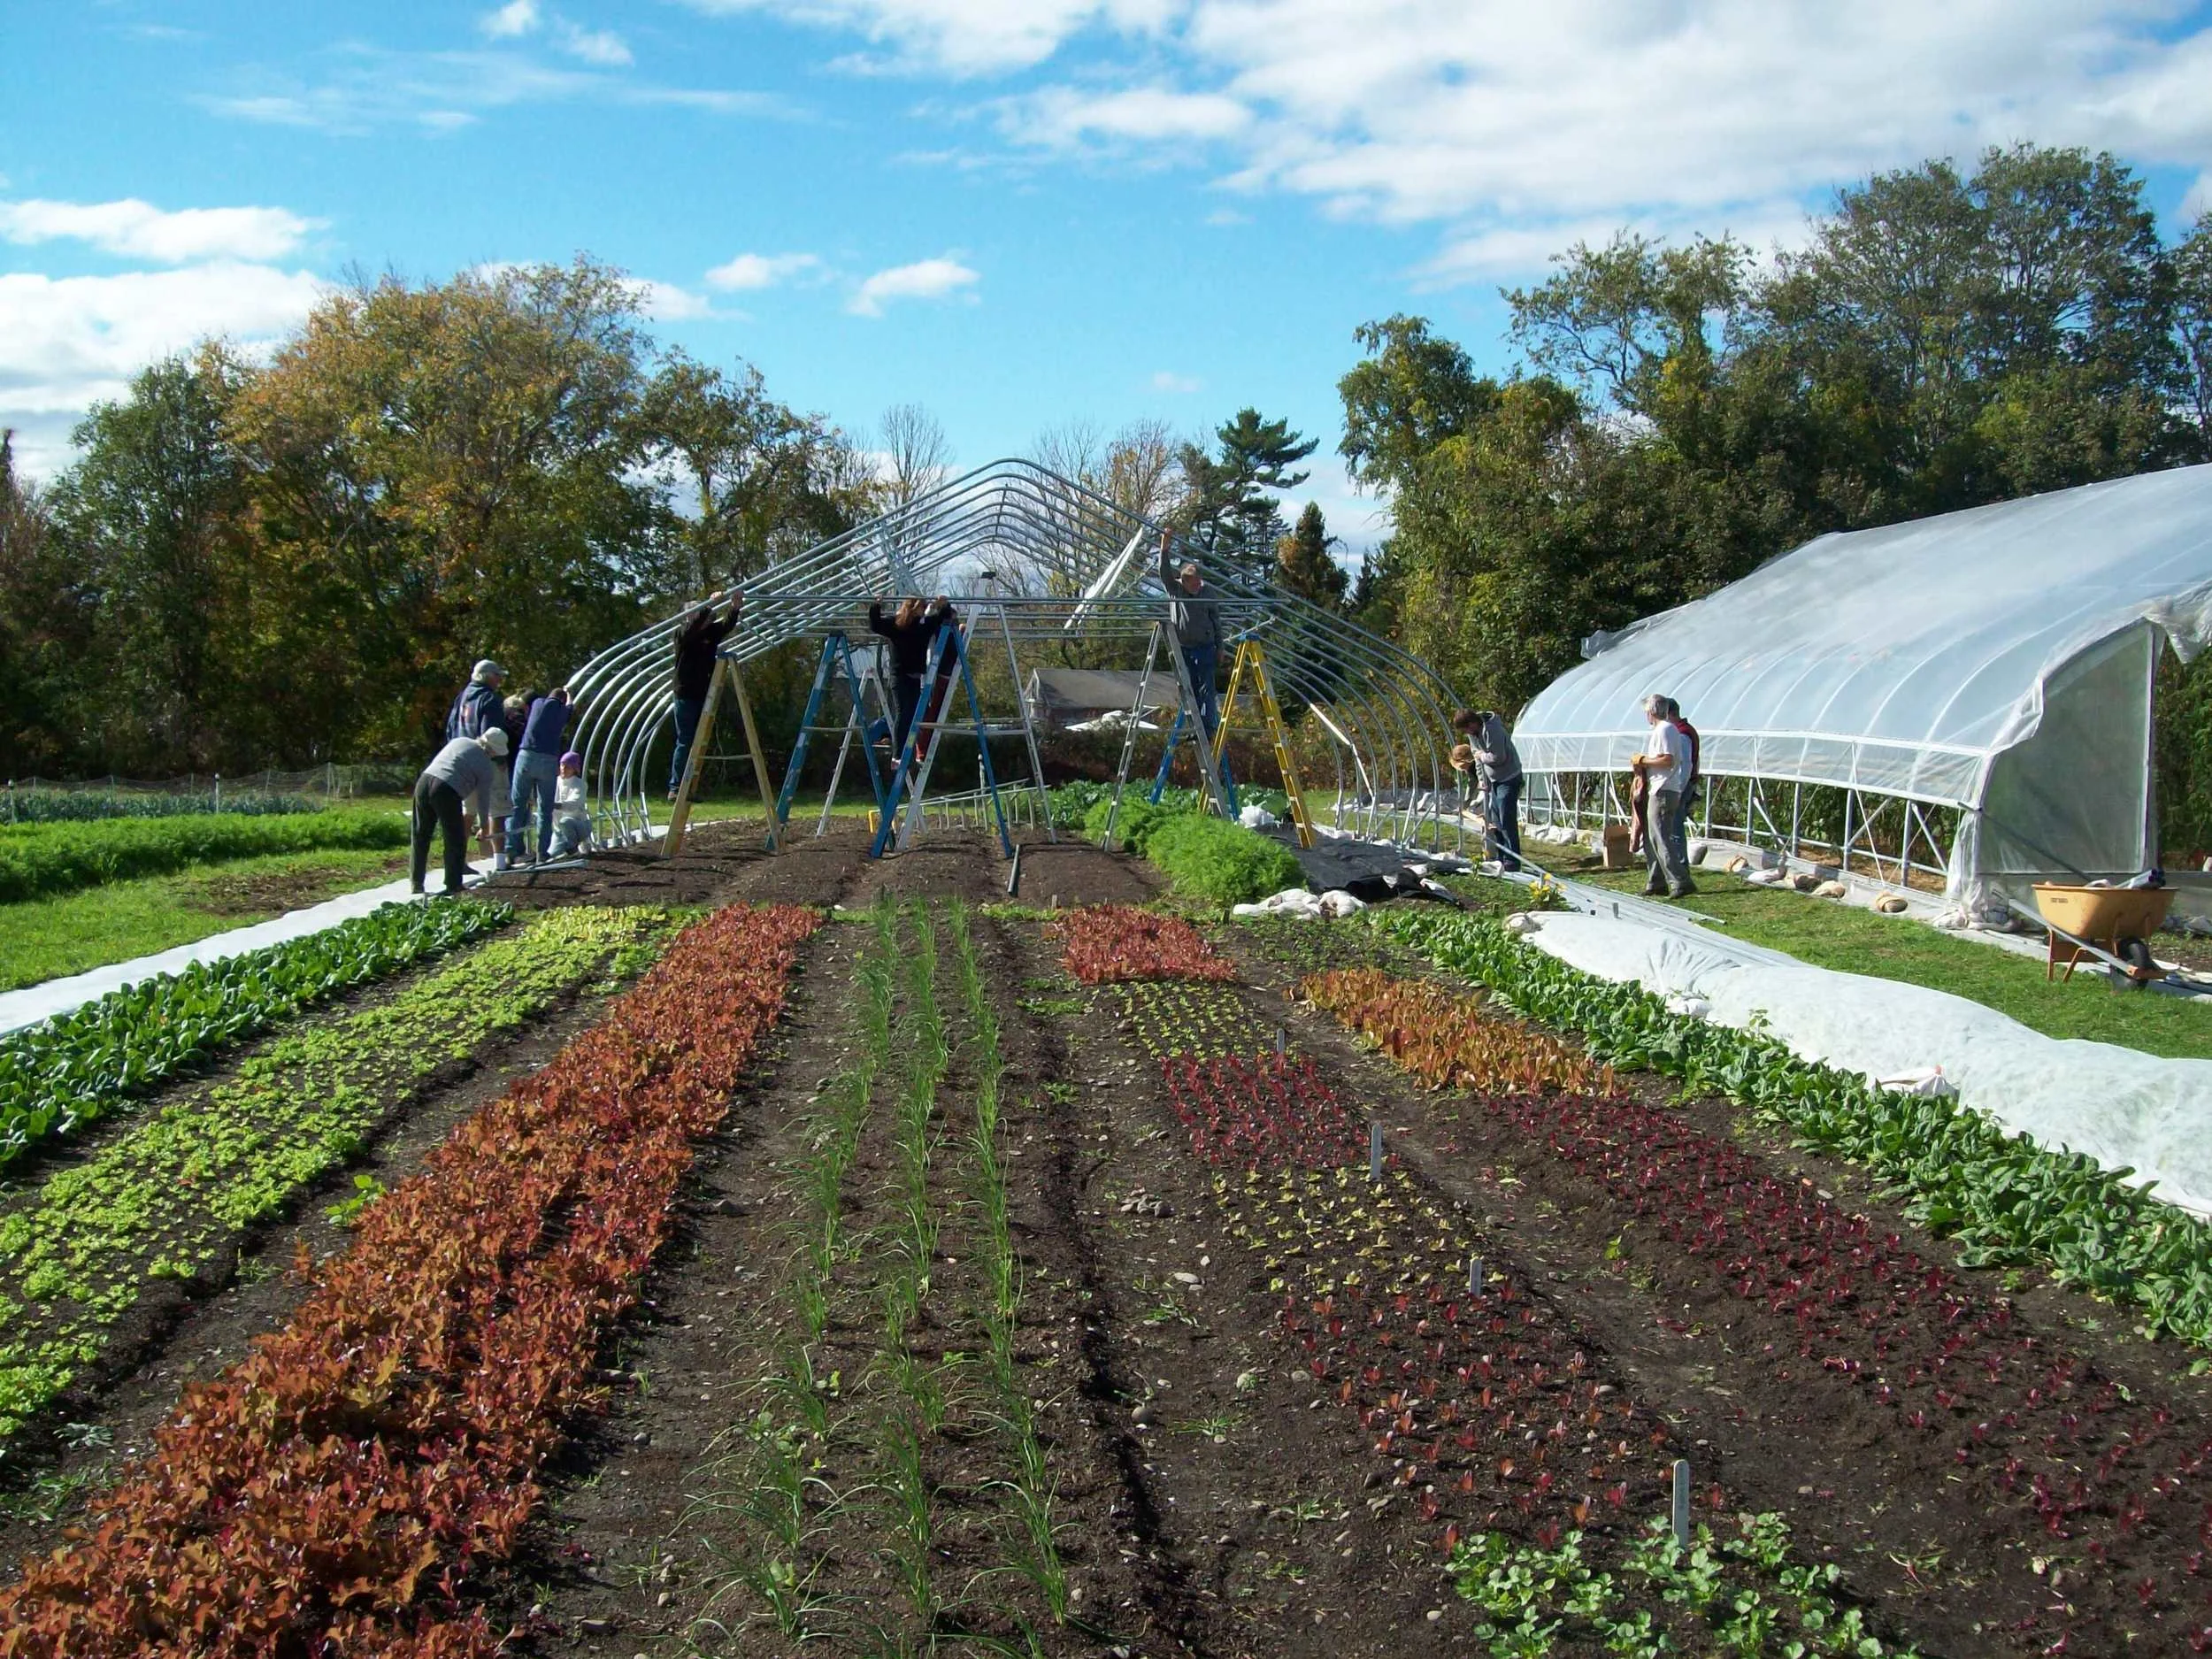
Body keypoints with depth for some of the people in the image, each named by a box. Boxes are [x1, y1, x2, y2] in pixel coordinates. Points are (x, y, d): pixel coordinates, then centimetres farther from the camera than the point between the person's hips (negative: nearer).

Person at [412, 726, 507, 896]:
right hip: (446, 792, -6)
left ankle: (415, 883, 20)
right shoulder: (486, 765, 7)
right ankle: (453, 886, 11)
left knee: (420, 837, 15)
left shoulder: (459, 741, 23)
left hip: (424, 781, 6)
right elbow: (483, 798, 13)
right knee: (455, 842, 8)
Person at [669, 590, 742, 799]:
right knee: (685, 743, -6)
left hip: (704, 695, 6)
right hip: (686, 695, -6)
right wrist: (710, 604, -35)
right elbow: (694, 625, -26)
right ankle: (675, 788, -2)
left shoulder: (712, 633, 9)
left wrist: (735, 607, -20)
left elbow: (728, 626, -2)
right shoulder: (683, 635, -7)